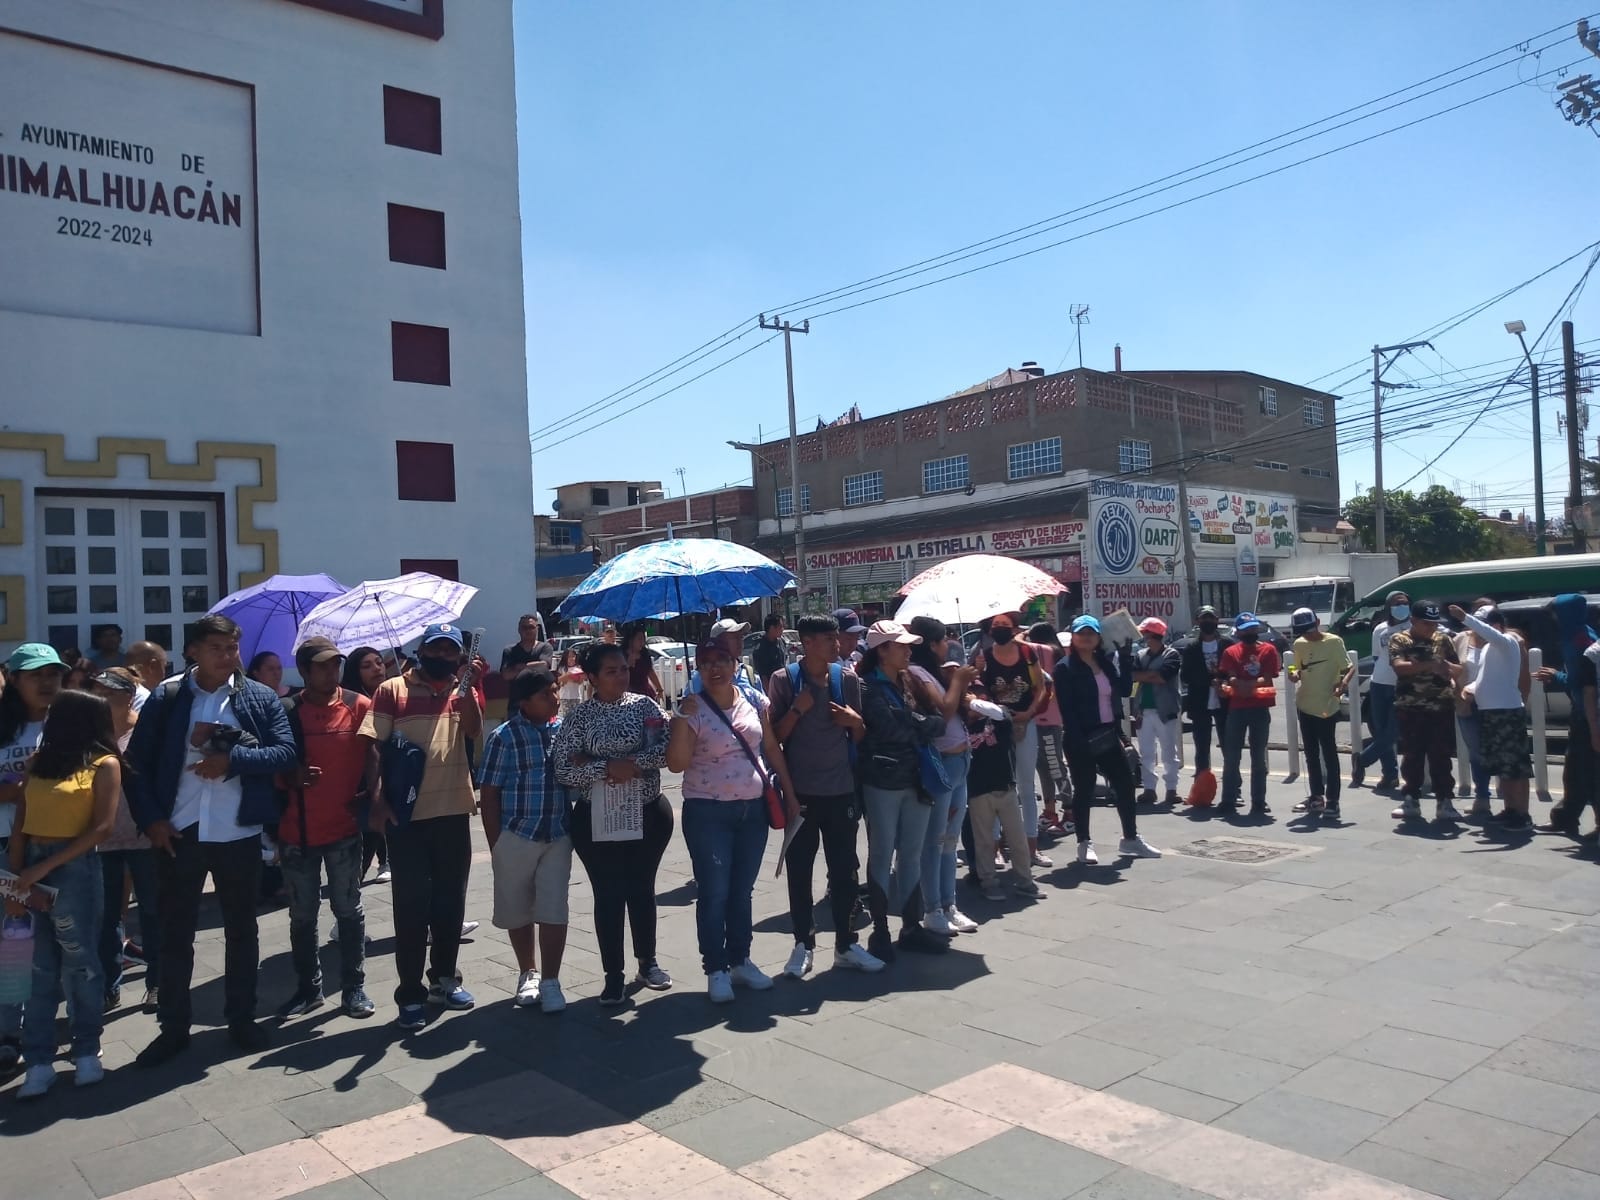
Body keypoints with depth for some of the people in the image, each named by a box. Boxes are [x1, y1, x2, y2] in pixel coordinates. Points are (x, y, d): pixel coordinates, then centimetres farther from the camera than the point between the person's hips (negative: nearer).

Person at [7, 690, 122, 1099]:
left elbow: (103, 827, -10)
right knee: (38, 967, 7)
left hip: (74, 867, -5)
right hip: (31, 867, 5)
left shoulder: (104, 764, -2)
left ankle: (87, 1052, 17)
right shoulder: (40, 759, 12)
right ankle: (39, 1061, 13)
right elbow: (21, 825, 8)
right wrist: (16, 879, -1)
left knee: (79, 964, 4)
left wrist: (45, 867, -14)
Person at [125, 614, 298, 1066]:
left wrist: (232, 759, -18)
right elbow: (138, 762, 1)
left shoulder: (261, 698, 1)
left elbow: (286, 751, -6)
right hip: (178, 833, 0)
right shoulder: (165, 698, 0)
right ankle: (173, 1026, 23)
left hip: (238, 834, 0)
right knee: (175, 933, 9)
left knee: (241, 930, 12)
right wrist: (150, 819, -7)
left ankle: (242, 1018, 25)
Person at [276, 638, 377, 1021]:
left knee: (349, 910, 8)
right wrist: (291, 776, -17)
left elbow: (373, 758, 2)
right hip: (297, 830, 1)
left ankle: (354, 987, 17)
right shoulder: (286, 711, -2)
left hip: (344, 828, -1)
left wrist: (371, 797, -10)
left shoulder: (360, 706, -2)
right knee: (302, 915, 11)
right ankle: (308, 988, 24)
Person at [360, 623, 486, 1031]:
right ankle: (410, 994, 10)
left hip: (454, 811, 3)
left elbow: (473, 731, -9)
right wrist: (378, 799, -11)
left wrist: (466, 686, -17)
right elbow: (374, 747, -3)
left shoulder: (465, 690, 8)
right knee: (411, 904, 2)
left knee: (450, 899, 14)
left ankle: (445, 978, 29)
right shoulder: (392, 690, 0)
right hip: (407, 814, -3)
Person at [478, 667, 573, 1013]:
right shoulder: (504, 737, -6)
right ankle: (528, 974, 30)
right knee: (518, 911, 11)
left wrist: (576, 830, 7)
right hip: (516, 837, -1)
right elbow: (488, 794, -4)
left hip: (558, 837, 1)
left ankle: (550, 981, 9)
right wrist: (496, 844, -5)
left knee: (553, 911, -2)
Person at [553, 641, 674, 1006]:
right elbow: (564, 770, -10)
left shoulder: (645, 706, 1)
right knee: (608, 894, 4)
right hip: (596, 819, -1)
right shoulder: (579, 717, -3)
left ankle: (648, 962, 31)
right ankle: (613, 975, 16)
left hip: (647, 813, 1)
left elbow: (667, 750, -9)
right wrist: (605, 769, -20)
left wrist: (632, 763, -20)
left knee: (642, 889, 13)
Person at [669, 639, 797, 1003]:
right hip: (708, 813, -4)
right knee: (714, 893, 0)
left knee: (742, 891, 15)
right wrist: (682, 719, -24)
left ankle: (740, 960, 28)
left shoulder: (755, 701, 3)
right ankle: (716, 970, 12)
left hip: (754, 808, 4)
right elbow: (676, 764, -16)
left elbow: (773, 749, 9)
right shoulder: (692, 710, -8)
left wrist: (789, 794, 7)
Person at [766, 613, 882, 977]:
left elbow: (859, 737, 12)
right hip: (801, 792, -2)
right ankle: (803, 945, 17)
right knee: (799, 871, 5)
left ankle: (845, 944, 19)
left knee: (844, 870, 8)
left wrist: (855, 722, -10)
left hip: (841, 790, 3)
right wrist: (797, 710, -18)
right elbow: (774, 736, -4)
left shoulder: (847, 678, 4)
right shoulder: (783, 680, -5)